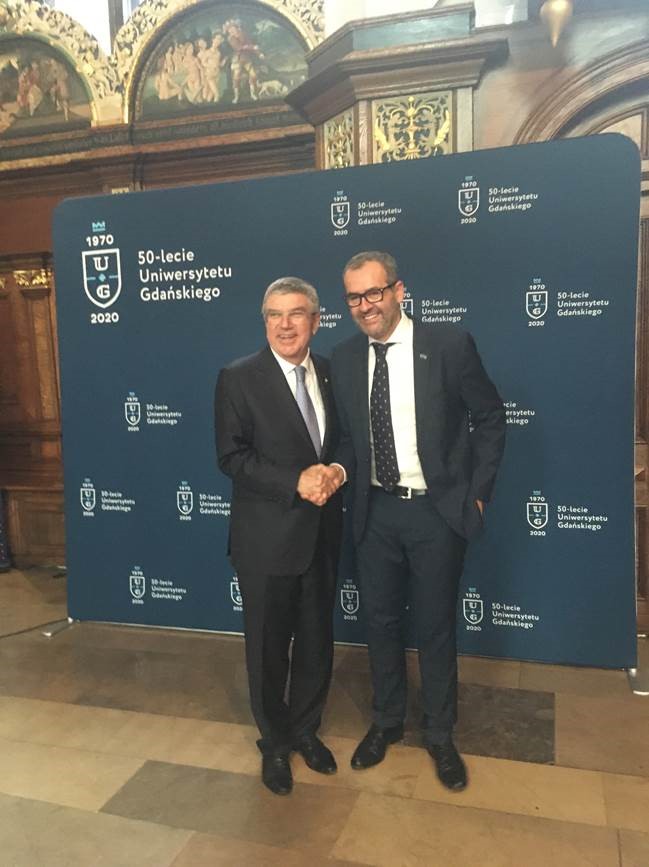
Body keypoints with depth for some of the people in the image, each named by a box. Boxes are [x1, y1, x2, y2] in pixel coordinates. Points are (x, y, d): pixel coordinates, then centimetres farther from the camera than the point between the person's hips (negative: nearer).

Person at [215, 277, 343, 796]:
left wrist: (333, 471, -11)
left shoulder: (330, 373, 5)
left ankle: (305, 729, 41)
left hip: (322, 532, 4)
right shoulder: (239, 378, -8)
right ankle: (275, 743, 35)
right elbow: (232, 457, -12)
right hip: (267, 536, -4)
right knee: (269, 645, 12)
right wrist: (296, 482, -21)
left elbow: (341, 441, 12)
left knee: (317, 640, 17)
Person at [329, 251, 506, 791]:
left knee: (436, 626, 11)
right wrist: (341, 468, -11)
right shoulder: (344, 359, 1)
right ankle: (387, 722, 39)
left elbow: (490, 418, -2)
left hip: (437, 510, -3)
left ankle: (440, 736, 33)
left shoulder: (449, 344, -10)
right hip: (375, 511, 3)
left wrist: (477, 491, -5)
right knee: (381, 622, 16)